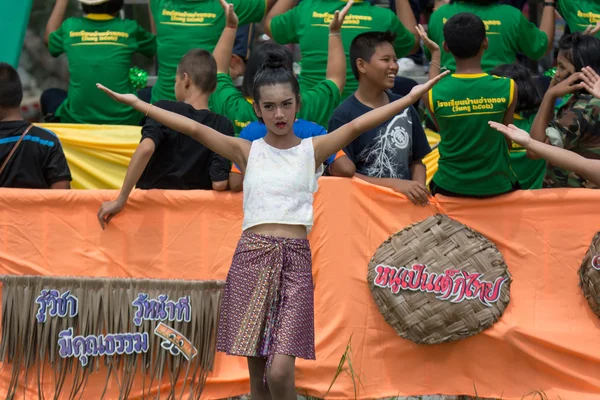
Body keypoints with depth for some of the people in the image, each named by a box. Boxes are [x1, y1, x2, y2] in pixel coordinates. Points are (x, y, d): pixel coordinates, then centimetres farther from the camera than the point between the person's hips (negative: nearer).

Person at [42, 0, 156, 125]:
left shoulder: (70, 27, 1)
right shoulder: (129, 29, -3)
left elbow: (49, 38, 26)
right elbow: (156, 44, 19)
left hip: (77, 120, 1)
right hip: (124, 121, -1)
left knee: (49, 96, 31)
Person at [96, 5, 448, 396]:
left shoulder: (313, 150, 6)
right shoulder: (247, 151, 8)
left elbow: (355, 127, -5)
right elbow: (195, 129, 1)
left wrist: (410, 98, -16)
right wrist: (136, 103, -6)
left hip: (294, 261, -2)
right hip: (251, 259, 2)